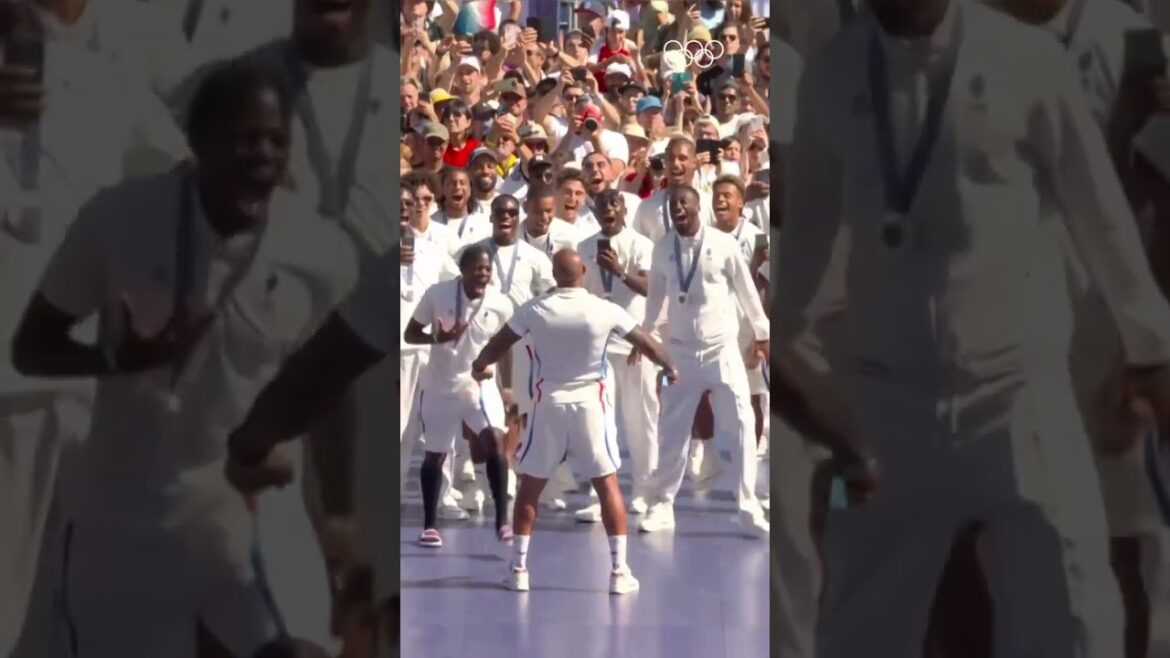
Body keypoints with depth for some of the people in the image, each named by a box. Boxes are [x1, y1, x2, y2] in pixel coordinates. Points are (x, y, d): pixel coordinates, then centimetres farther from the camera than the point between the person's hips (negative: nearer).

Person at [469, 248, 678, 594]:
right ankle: (619, 570, 1)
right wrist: (669, 368, 24)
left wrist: (480, 365, 30)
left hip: (550, 402, 1)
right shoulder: (605, 310, -8)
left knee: (530, 485, 12)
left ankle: (519, 569, 12)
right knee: (607, 484, 6)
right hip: (590, 402, -1)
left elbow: (498, 344, 8)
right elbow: (648, 345, 3)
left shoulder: (536, 309, -6)